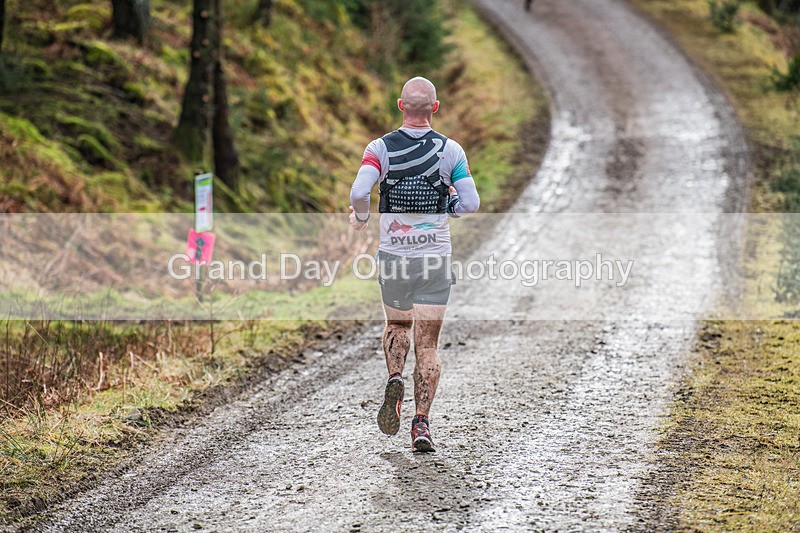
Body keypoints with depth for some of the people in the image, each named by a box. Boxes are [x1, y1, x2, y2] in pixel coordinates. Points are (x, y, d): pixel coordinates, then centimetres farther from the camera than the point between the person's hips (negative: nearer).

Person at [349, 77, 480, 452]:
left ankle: (395, 381, -2)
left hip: (393, 255, 1)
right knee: (427, 344, 3)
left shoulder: (381, 148, -5)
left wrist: (359, 219, 2)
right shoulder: (451, 150, -4)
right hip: (435, 258, -1)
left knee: (397, 325, 25)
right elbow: (470, 204, -6)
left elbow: (359, 191, -19)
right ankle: (421, 423, -8)